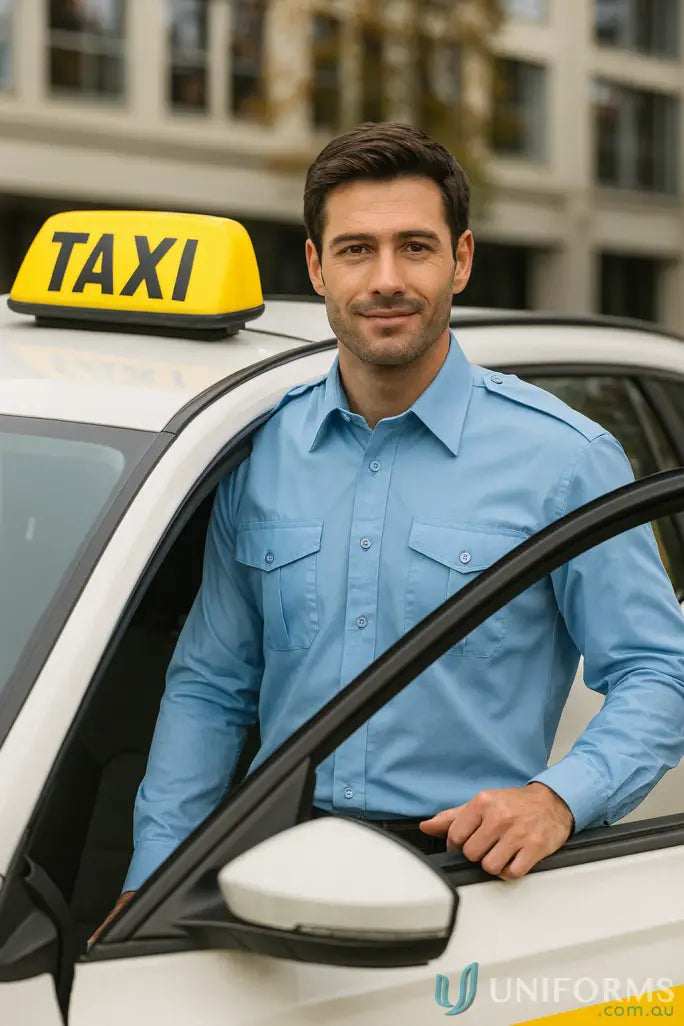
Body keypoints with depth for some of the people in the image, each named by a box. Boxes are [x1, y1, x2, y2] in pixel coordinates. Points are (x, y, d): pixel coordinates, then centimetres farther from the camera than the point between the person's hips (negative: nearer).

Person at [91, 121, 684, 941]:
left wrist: (559, 797, -17)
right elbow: (208, 687, 16)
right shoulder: (264, 453, 10)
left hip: (466, 871, -3)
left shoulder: (563, 458, -1)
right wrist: (151, 879, 7)